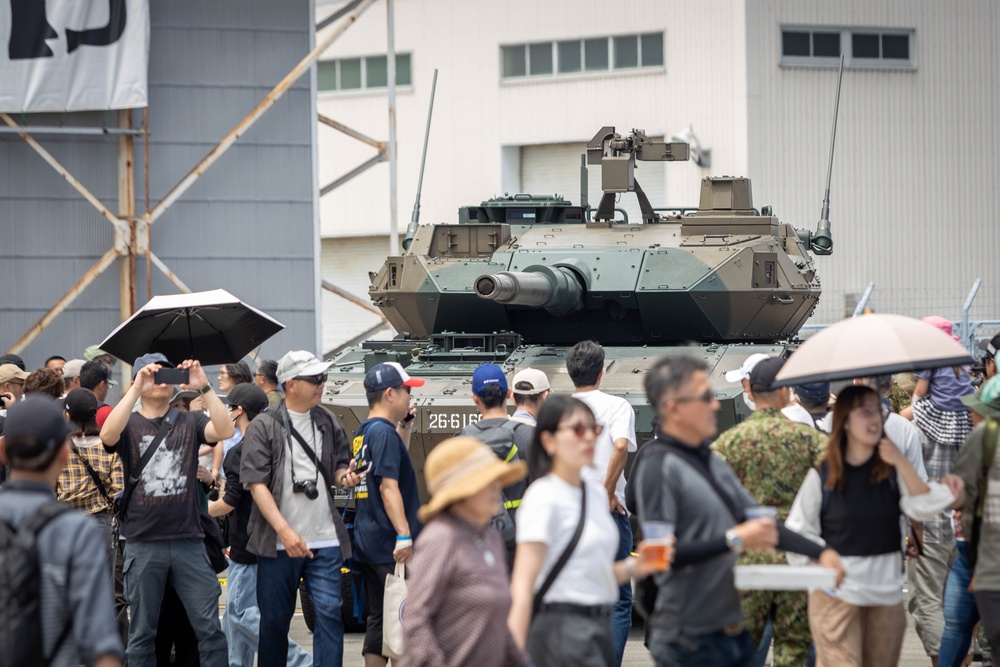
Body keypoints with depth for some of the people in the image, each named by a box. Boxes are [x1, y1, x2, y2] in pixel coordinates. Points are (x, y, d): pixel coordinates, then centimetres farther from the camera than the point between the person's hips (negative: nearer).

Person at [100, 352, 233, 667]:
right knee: (142, 633, 6)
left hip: (188, 542, 1)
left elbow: (225, 431, -10)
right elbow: (108, 435, -18)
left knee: (209, 628, -2)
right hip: (143, 544, -1)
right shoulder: (129, 424, 5)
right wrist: (136, 389, -23)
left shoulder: (189, 422, 9)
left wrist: (204, 387, -18)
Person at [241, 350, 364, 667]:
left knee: (329, 613, -5)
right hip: (278, 542, -2)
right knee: (275, 620, 7)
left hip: (324, 541, 3)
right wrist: (284, 530, -17)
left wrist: (345, 476, -8)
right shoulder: (263, 427, -4)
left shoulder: (328, 423, 9)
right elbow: (257, 484, -8)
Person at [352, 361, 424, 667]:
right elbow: (388, 485, -22)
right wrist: (404, 535, -26)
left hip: (367, 544, 9)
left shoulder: (363, 433, 15)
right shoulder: (384, 433, -14)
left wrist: (404, 427, 20)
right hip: (388, 546, -9)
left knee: (379, 619, 11)